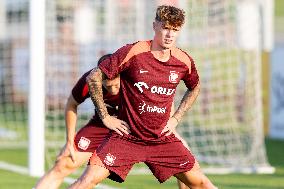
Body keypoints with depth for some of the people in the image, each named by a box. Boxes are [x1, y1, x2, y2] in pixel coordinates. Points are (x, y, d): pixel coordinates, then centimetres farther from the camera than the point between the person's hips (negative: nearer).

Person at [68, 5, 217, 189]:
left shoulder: (184, 61, -1)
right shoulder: (132, 53, -14)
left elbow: (195, 88, 22)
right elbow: (94, 77, -7)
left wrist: (176, 119, 11)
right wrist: (105, 117, -5)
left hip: (163, 139, 4)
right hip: (127, 137, -4)